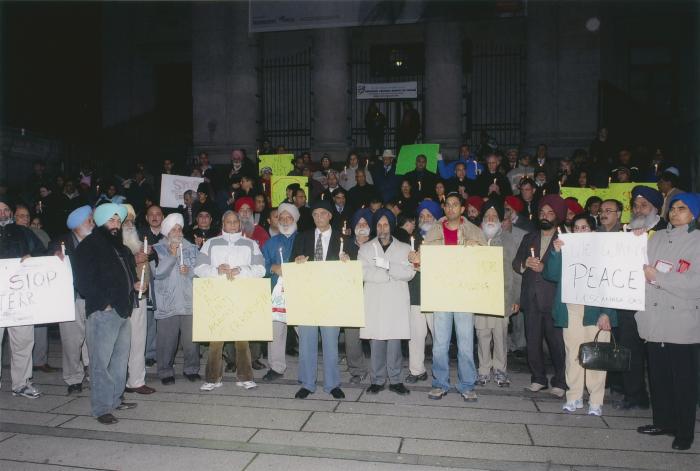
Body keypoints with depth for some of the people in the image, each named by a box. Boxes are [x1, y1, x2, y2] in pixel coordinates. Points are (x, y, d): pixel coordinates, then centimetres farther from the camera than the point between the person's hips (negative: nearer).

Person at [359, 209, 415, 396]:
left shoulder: (404, 248, 13)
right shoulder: (365, 248, 14)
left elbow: (410, 273, -1)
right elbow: (363, 273, -2)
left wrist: (387, 265, -11)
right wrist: (390, 275, -6)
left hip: (397, 302, 0)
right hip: (374, 302, 0)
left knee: (394, 341, -2)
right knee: (376, 342, 0)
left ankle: (395, 380, 9)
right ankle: (377, 380, 11)